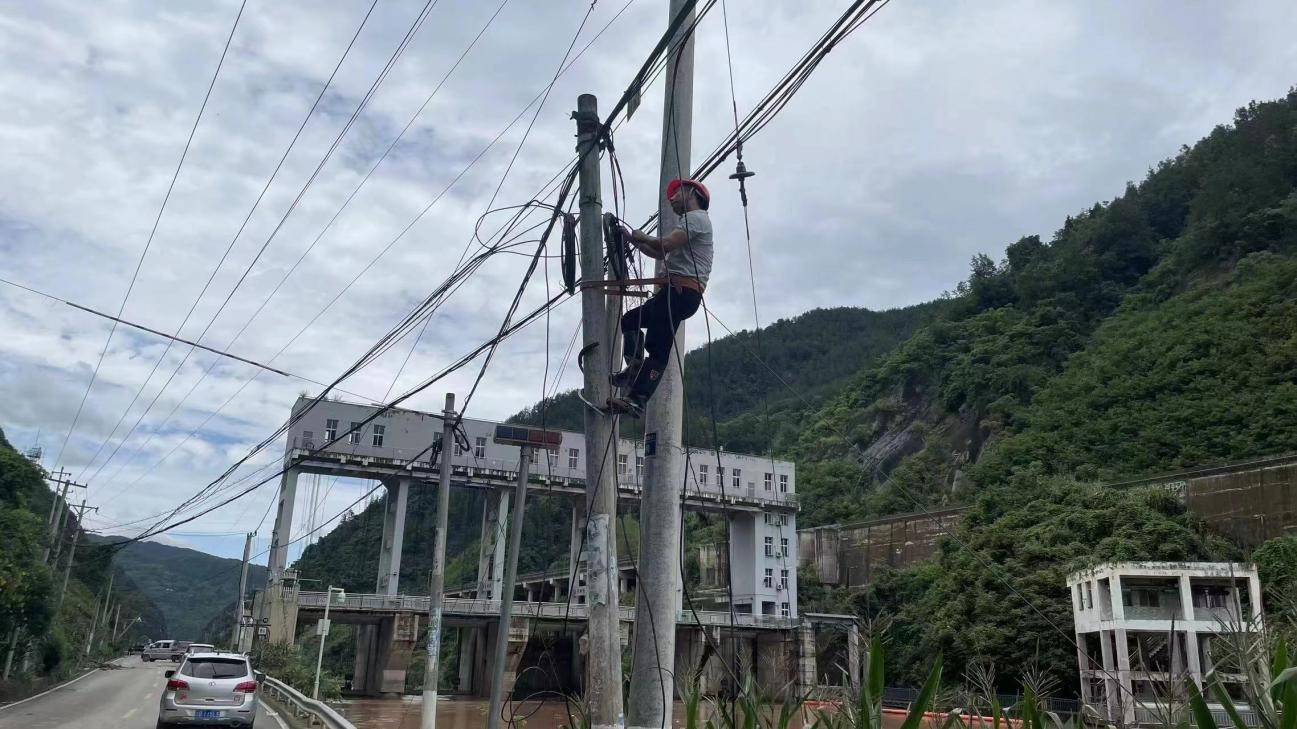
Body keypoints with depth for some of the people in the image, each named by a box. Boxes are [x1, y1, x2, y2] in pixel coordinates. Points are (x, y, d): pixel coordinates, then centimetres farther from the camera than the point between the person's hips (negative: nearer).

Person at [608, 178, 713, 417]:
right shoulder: (690, 220, 31)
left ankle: (637, 399, -26)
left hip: (682, 289, -11)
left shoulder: (696, 217, -3)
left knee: (657, 347, -18)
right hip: (675, 291, 11)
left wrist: (640, 237, 1)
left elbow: (665, 245, -18)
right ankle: (634, 371, 2)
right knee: (630, 320, 17)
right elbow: (662, 254, 31)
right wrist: (633, 240, 23)